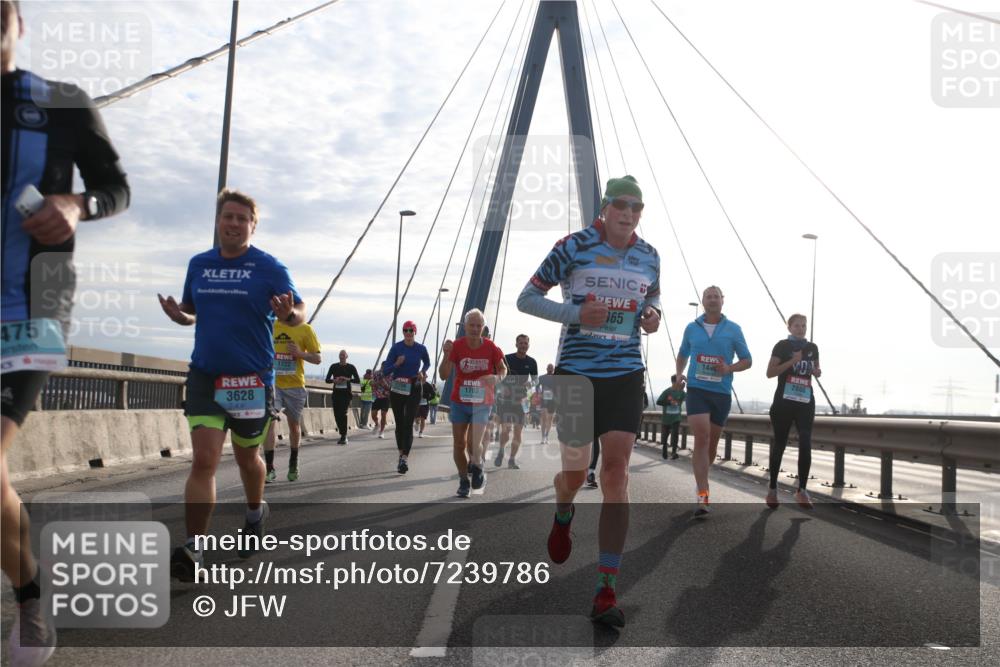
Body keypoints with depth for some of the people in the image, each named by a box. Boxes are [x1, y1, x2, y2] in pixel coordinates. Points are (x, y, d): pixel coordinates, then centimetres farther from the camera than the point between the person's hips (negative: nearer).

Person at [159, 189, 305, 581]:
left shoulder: (268, 267, -4)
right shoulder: (198, 264, 8)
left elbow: (300, 311, -4)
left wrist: (288, 315, -27)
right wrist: (179, 316, -5)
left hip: (252, 379, -2)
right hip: (205, 375, 2)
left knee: (246, 457, 15)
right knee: (203, 460, -11)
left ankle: (255, 513, 46)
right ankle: (193, 552, -9)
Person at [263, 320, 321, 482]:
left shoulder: (304, 329, -2)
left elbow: (318, 358, 0)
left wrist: (300, 353, -17)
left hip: (295, 385, 0)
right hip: (272, 383, 0)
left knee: (294, 425, 14)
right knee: (268, 420, -18)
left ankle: (293, 463, 37)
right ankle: (269, 468, -14)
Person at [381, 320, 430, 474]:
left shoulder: (421, 349, -2)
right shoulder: (396, 347, -7)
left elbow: (427, 363, 20)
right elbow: (385, 370, -9)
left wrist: (422, 371, 2)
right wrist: (396, 364, -26)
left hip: (414, 388, -1)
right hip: (397, 388, 1)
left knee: (408, 424, -10)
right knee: (399, 423, 9)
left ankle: (405, 458, -16)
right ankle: (402, 455, 24)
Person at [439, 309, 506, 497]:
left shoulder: (491, 348, -8)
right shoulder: (457, 346, -8)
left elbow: (503, 369, 6)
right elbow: (443, 376, -12)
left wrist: (496, 378, -18)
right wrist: (446, 355, -29)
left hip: (482, 402, -1)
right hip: (459, 401, 2)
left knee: (473, 442, -16)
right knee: (459, 443, 4)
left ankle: (477, 468, 12)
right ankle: (463, 480, 20)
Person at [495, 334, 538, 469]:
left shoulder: (531, 362, 5)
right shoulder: (507, 359, -2)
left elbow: (535, 379, 12)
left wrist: (530, 383, -11)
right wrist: (503, 387, -17)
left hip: (521, 400, 3)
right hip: (505, 398, -3)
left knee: (518, 431, 2)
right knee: (505, 429, -11)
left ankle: (512, 459, 13)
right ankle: (501, 451, 17)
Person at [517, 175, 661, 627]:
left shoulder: (648, 256, 6)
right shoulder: (575, 246, -6)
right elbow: (526, 299, -3)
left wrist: (652, 316, 2)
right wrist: (574, 312, -18)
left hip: (625, 374, 2)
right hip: (577, 373, -2)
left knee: (616, 471, -8)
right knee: (575, 472, 4)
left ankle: (606, 592, -5)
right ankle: (562, 518, 45)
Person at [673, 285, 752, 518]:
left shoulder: (733, 329, 4)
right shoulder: (692, 328, 7)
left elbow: (747, 360, 8)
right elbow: (682, 355, 22)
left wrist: (729, 368, -12)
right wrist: (679, 374, 4)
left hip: (721, 392, 1)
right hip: (697, 389, -1)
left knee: (712, 443, 12)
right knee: (702, 438, -17)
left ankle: (701, 480, 35)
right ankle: (703, 495, -22)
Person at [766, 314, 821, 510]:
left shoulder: (812, 348, 11)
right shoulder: (782, 346, -2)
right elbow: (770, 373, -8)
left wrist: (817, 371, 1)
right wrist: (791, 361, -18)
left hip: (806, 402, 3)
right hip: (784, 401, -3)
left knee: (806, 443, -10)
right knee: (780, 444, 4)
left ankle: (802, 490, -6)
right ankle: (772, 488, 16)